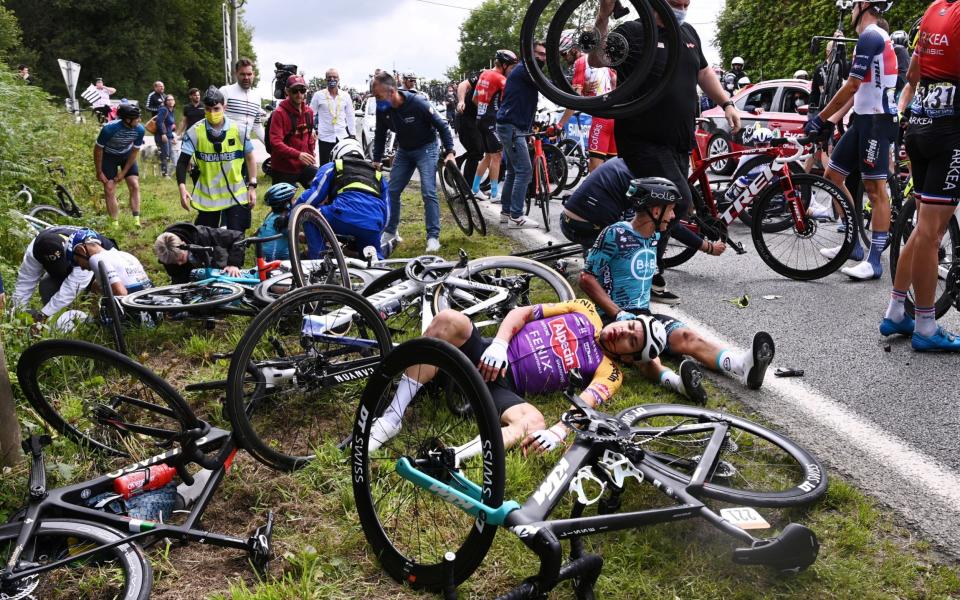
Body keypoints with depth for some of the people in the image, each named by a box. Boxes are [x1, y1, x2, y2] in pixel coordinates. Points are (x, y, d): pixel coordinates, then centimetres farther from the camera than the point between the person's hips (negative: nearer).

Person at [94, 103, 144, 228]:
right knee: (110, 189, -8)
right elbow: (98, 149, -18)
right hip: (109, 156, -3)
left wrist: (123, 172, -9)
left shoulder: (139, 130, -25)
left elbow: (135, 151, -10)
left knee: (135, 186, -9)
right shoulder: (109, 129, -34)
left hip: (127, 155, 3)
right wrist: (99, 172, -13)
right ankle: (115, 224, -4)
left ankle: (136, 221, -8)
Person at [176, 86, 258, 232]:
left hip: (236, 196, 0)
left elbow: (250, 158, 5)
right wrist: (182, 188, -21)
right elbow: (183, 162, -7)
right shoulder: (195, 132, -8)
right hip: (207, 197, 1)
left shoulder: (238, 129, -6)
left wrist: (252, 187, 1)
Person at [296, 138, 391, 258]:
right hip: (373, 227, 4)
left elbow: (312, 196, 14)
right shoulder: (378, 175, 35)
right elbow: (386, 212, 32)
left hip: (345, 217, -4)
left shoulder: (331, 168, 24)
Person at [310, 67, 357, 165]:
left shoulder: (345, 96, 7)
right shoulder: (318, 95, 0)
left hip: (343, 137, 2)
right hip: (325, 138, -2)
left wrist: (353, 135, 7)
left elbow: (350, 117, 11)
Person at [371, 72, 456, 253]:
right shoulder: (382, 109, -13)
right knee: (392, 191, 3)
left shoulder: (418, 103, -28)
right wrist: (376, 160, 5)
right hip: (404, 151, 5)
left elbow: (442, 126, -17)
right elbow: (380, 136, 5)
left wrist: (450, 152, -22)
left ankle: (433, 236, -8)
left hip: (425, 149, -5)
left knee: (428, 192, -15)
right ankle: (390, 233, 18)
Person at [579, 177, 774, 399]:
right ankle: (676, 381, -66)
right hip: (612, 316, -6)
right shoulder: (616, 235, -11)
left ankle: (744, 365, -46)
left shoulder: (654, 237, 13)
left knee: (687, 336, -23)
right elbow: (587, 278, -13)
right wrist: (619, 313, -19)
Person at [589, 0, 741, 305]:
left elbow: (703, 72, 28)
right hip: (643, 141, -8)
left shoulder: (688, 33, 15)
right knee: (680, 201, -19)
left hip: (679, 144, 8)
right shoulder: (633, 32, -7)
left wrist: (726, 103, 19)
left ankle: (652, 276, 23)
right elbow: (597, 60, -22)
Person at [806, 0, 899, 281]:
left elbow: (852, 86, -16)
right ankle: (853, 244, 18)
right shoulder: (877, 37, 20)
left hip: (877, 120, -10)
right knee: (832, 176, 11)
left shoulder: (870, 37, -12)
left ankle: (874, 261, -9)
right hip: (863, 119, 10)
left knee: (875, 189, -10)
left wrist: (820, 119, -10)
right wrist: (832, 119, 18)